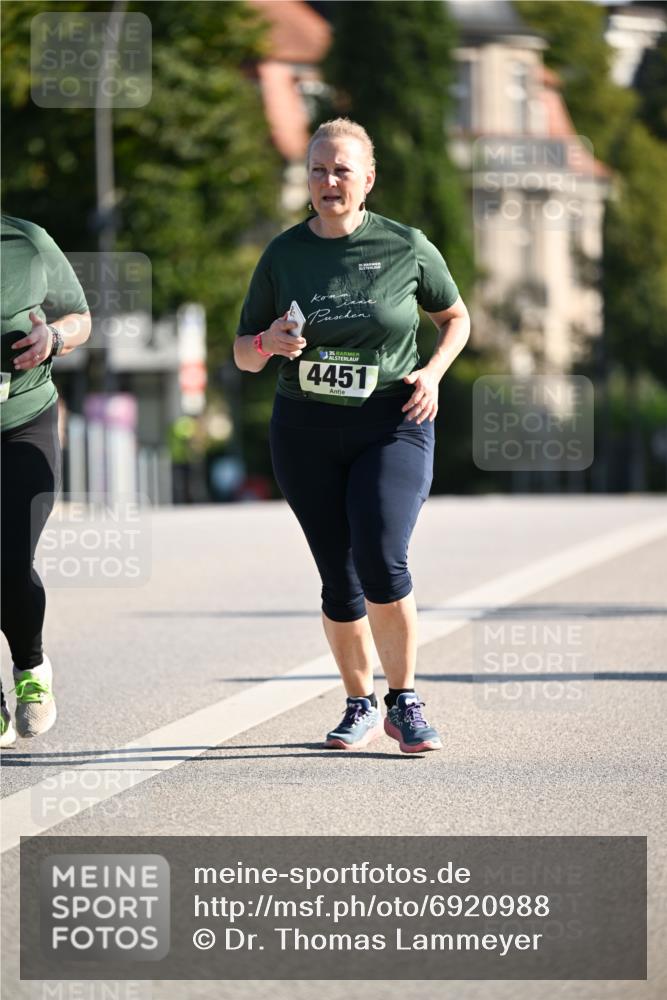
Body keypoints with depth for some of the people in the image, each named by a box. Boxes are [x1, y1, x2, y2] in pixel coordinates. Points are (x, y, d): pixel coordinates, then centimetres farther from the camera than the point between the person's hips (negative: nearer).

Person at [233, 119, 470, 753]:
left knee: (381, 563, -19)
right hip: (306, 433, 2)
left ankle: (404, 702, -2)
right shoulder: (283, 255, 1)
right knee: (339, 582, 2)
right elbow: (242, 354, 7)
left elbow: (456, 317, 13)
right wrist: (269, 343, -16)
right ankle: (360, 706, 23)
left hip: (392, 428, -2)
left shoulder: (406, 247, -3)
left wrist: (433, 372, -4)